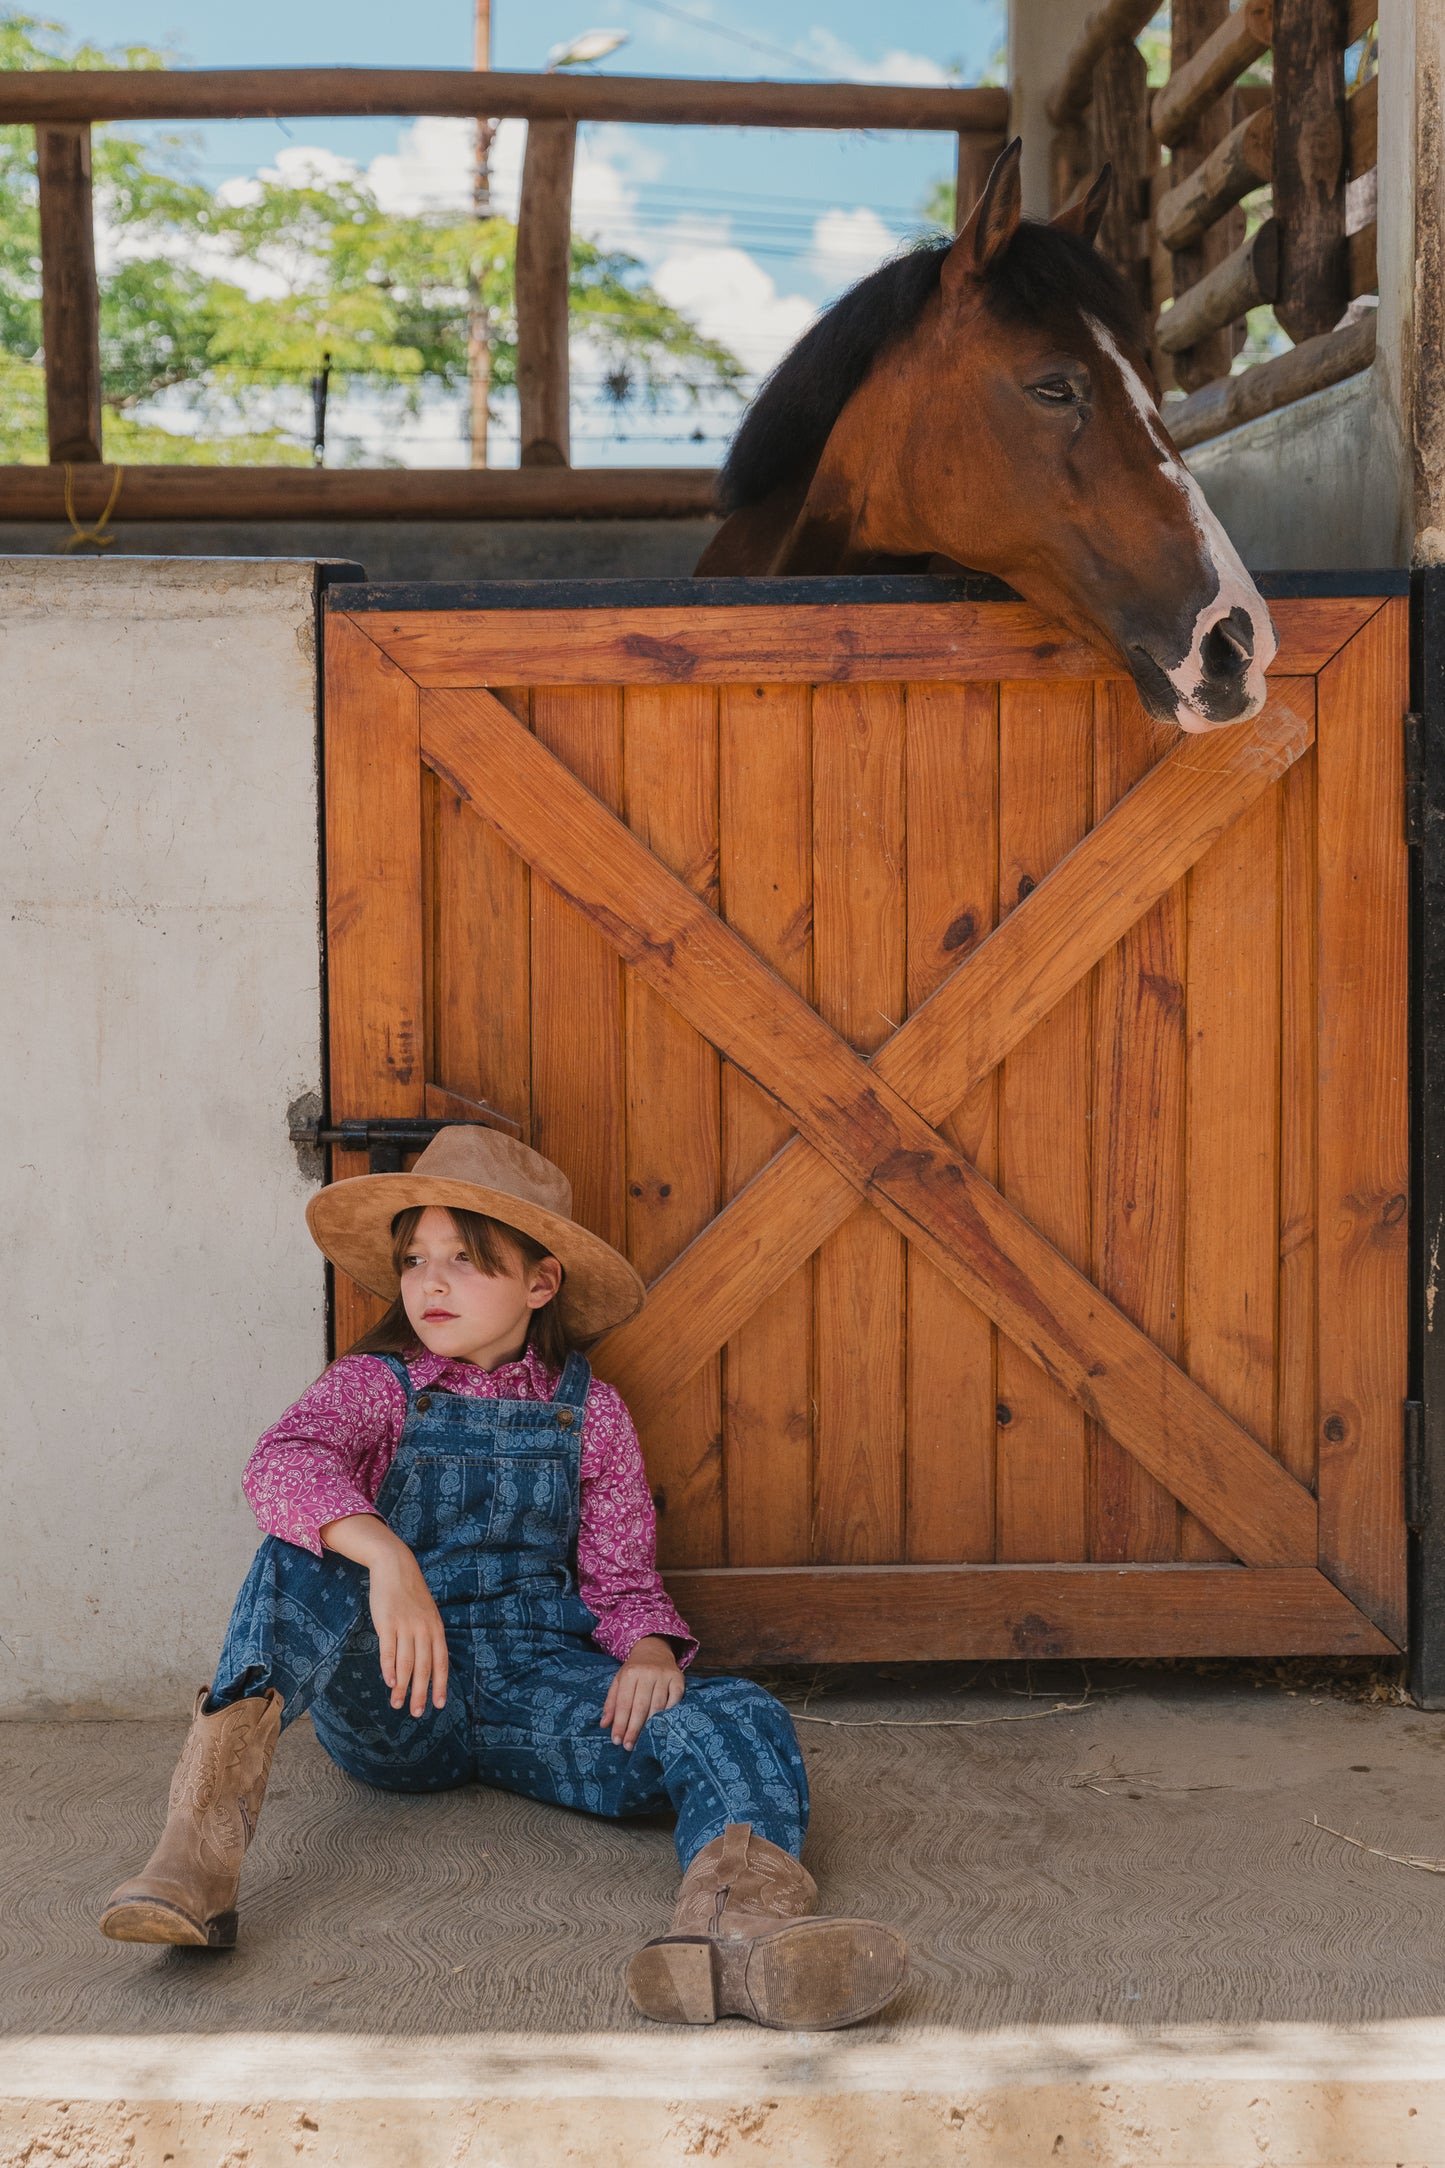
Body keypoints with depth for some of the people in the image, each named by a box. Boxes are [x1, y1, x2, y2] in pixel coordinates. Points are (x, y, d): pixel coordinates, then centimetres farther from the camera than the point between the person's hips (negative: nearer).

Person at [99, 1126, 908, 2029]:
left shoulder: (589, 1410, 13)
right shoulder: (376, 1385, 6)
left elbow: (622, 1576, 13)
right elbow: (286, 1461, -17)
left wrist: (650, 1649, -12)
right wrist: (384, 1556, -37)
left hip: (541, 1683, 1)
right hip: (394, 1692, -1)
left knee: (739, 1719, -25)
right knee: (298, 1566, -30)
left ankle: (736, 1912, -61)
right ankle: (199, 1855, -46)